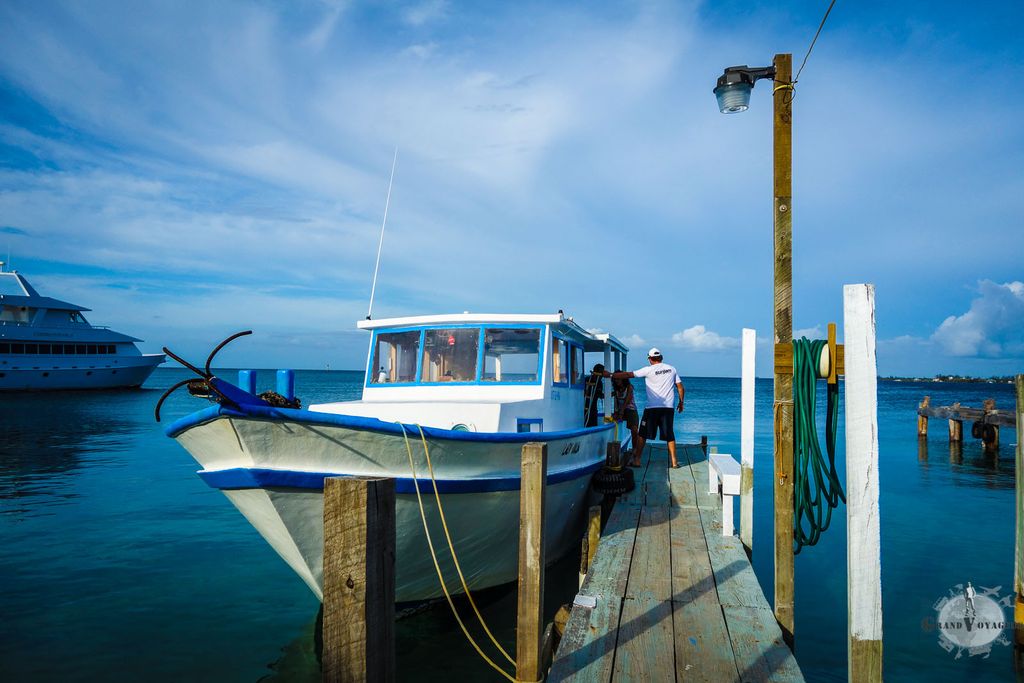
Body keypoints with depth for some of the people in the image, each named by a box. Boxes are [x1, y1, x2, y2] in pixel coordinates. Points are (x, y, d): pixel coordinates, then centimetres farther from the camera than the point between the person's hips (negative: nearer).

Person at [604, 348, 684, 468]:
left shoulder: (648, 370, -5)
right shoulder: (672, 369, 8)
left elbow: (628, 375, -5)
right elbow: (681, 388, 10)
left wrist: (610, 375, 2)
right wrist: (681, 402, 22)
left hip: (652, 408, -3)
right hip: (668, 408, 3)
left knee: (643, 434, 6)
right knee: (669, 435, 9)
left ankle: (636, 460, 6)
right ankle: (674, 461, 8)